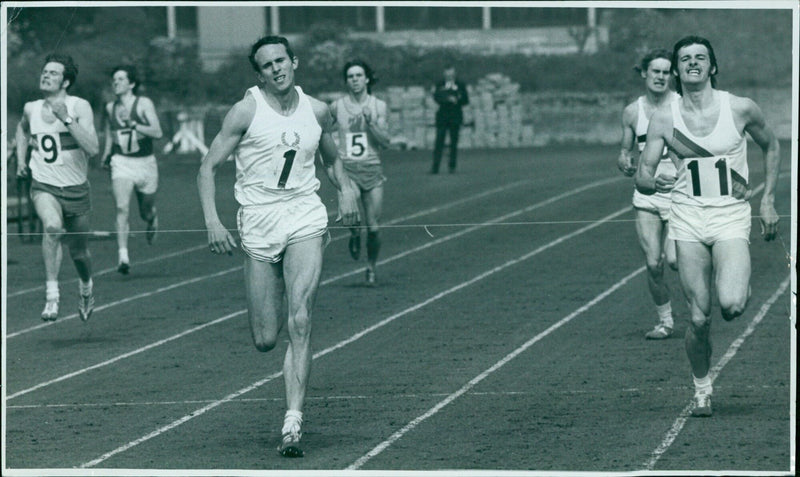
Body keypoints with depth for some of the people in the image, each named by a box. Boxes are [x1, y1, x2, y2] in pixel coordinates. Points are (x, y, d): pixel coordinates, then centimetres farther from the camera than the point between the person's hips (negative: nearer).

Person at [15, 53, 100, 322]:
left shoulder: (79, 107, -11)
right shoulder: (31, 109, 1)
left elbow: (92, 148, -25)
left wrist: (66, 119, -30)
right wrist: (21, 160, 17)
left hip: (76, 189, 0)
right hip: (44, 187, 0)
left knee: (79, 253, 14)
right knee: (52, 226, -33)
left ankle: (86, 286, 49)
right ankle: (51, 295, -28)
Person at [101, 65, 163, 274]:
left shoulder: (144, 104, -6)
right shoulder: (110, 108, 5)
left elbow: (157, 132, -15)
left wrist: (133, 124, -26)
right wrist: (106, 155, 13)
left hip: (145, 163, -1)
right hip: (121, 163, 1)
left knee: (146, 212, 13)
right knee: (122, 208, -20)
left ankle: (152, 219, 52)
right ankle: (123, 255, -24)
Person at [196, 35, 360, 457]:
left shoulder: (316, 111, 8)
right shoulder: (246, 111, -3)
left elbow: (332, 160, 25)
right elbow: (207, 168, -1)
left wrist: (345, 188, 4)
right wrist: (212, 222, -14)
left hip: (305, 216, 1)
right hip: (259, 220, -1)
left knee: (300, 322, -17)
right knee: (265, 340, -2)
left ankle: (293, 422, -18)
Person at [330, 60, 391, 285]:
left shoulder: (378, 106, 2)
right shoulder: (337, 106, 2)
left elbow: (385, 142, -4)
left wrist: (371, 122, -15)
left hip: (371, 168, 1)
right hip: (347, 168, -1)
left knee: (373, 228, -1)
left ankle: (371, 267, 24)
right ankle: (354, 234, 9)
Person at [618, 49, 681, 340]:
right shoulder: (632, 112, 6)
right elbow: (626, 151, 15)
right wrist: (625, 163, -8)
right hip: (646, 195, 3)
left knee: (675, 259, -16)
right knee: (653, 264, -3)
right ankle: (664, 321, 14)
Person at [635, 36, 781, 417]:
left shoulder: (740, 109, -3)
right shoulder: (664, 119, 0)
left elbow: (771, 147, 15)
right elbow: (642, 175, 1)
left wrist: (768, 201, 9)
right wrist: (654, 181, -23)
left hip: (731, 217, -1)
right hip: (688, 218, 1)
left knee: (731, 305, -23)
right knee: (699, 318, -4)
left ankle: (740, 286, 14)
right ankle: (702, 388, 19)